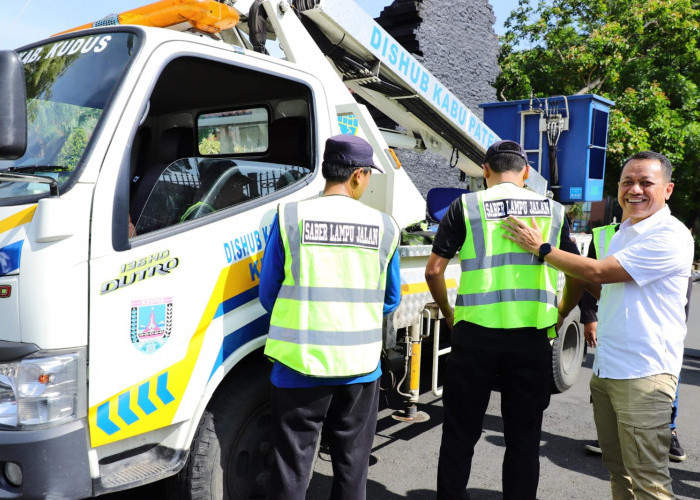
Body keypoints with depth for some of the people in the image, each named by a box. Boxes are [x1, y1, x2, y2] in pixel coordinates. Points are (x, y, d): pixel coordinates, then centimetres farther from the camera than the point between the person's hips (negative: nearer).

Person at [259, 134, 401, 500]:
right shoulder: (384, 226, 0)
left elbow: (268, 295, 0)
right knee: (352, 465, 18)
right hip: (361, 366, 2)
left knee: (292, 467, 11)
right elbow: (390, 301, 9)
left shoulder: (290, 216, -6)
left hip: (301, 363, -1)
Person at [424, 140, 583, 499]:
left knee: (460, 434, 13)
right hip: (532, 338, 2)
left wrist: (448, 313, 12)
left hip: (475, 335, -1)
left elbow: (434, 271, -2)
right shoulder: (553, 210, 8)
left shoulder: (466, 206, 0)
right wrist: (560, 315, 23)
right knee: (524, 437, 15)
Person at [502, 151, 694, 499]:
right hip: (604, 371, 9)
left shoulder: (670, 236, -14)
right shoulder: (623, 232, 15)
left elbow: (598, 273, -19)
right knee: (618, 471, 18)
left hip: (643, 375, -8)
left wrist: (539, 247, -10)